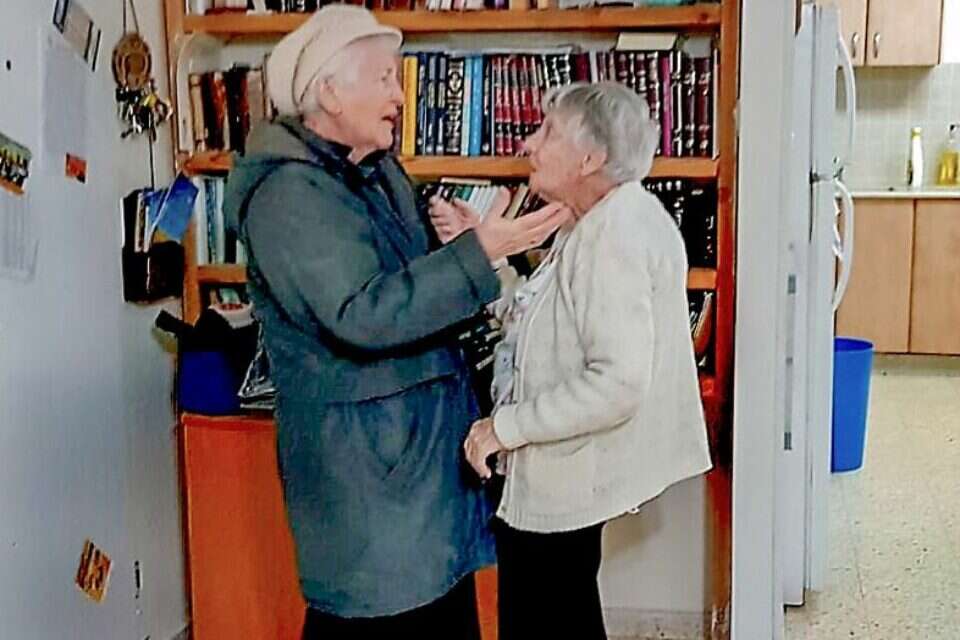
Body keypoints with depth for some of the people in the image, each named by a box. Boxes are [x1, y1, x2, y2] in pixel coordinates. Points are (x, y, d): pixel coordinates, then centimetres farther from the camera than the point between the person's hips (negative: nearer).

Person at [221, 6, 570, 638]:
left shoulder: (381, 173, 11)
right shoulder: (288, 195, -19)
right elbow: (363, 314, -29)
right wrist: (479, 252, -31)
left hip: (430, 437, 9)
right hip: (359, 460, -9)